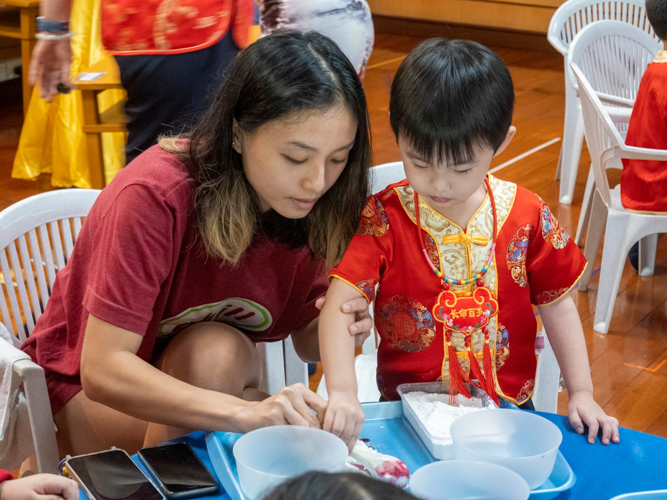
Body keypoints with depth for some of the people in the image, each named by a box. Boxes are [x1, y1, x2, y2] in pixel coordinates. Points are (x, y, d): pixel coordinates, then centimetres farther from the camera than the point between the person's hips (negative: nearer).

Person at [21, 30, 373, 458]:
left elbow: (306, 341, -2)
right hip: (83, 384, -4)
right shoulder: (155, 197, -31)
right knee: (217, 352, -34)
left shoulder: (308, 201, -14)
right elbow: (102, 368, -35)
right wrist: (246, 412, -47)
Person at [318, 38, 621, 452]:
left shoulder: (527, 216, -1)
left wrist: (581, 394, 4)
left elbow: (557, 306, 8)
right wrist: (342, 393, -31)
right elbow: (340, 304, -17)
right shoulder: (383, 219, -8)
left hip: (509, 406, 2)